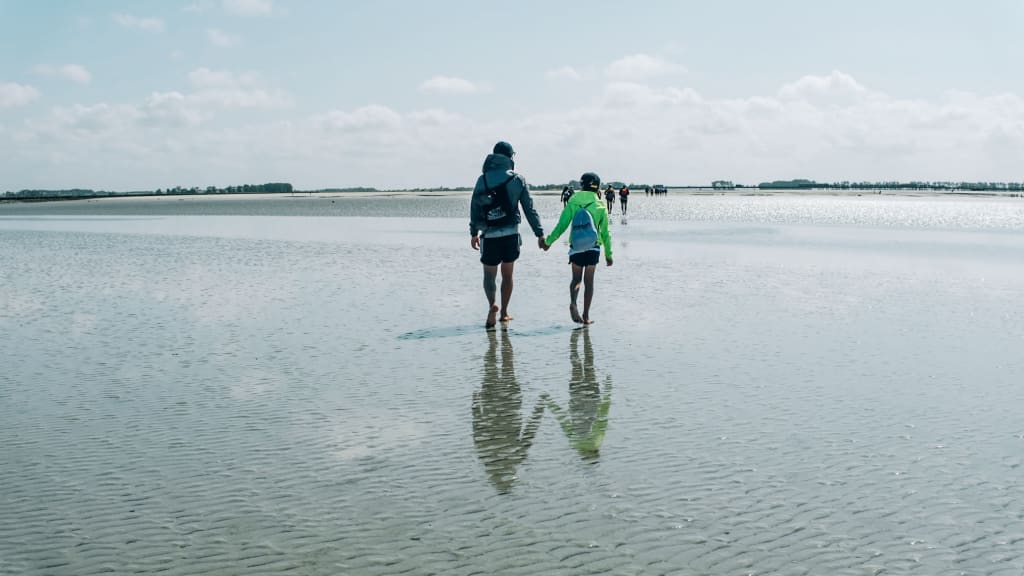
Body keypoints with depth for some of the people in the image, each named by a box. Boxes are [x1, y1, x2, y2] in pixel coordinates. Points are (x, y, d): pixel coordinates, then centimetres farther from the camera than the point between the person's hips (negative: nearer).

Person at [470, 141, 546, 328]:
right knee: (507, 275, 14)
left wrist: (474, 232, 18)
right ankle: (504, 313, 20)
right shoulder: (518, 179, 0)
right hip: (511, 235, 0)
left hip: (489, 236, 0)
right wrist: (539, 233, 4)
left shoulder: (482, 179, 2)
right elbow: (529, 209, -1)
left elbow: (474, 208, 6)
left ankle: (492, 304, -19)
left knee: (489, 274, 7)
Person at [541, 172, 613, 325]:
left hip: (576, 247, 0)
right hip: (594, 248, 0)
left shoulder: (573, 203, -3)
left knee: (576, 278, 14)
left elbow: (561, 225, -6)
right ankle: (586, 316, 9)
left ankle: (573, 303, -14)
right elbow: (605, 233, 2)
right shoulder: (600, 206, -1)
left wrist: (548, 241, 4)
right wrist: (608, 254, 11)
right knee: (589, 281, 8)